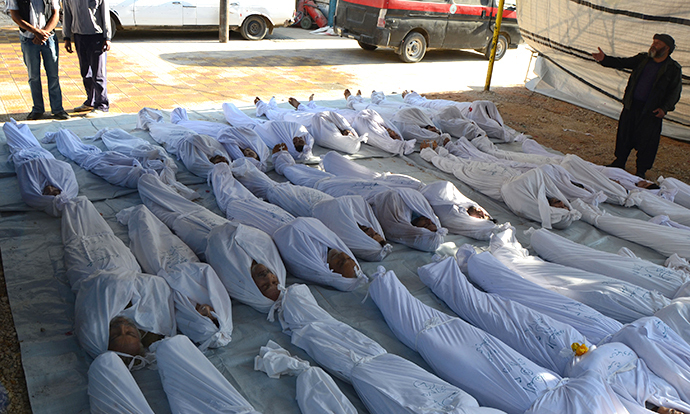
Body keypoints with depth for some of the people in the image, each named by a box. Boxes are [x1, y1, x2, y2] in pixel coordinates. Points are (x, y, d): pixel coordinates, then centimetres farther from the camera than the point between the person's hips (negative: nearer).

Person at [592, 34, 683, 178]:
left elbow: (674, 92, -2)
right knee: (624, 134, 12)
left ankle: (641, 170, 16)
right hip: (631, 105, 4)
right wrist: (604, 59, -10)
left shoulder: (673, 69, -4)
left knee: (645, 140, 1)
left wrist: (664, 108, -13)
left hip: (651, 111, -4)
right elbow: (622, 63, 5)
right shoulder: (642, 59, 7)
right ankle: (619, 162, 30)